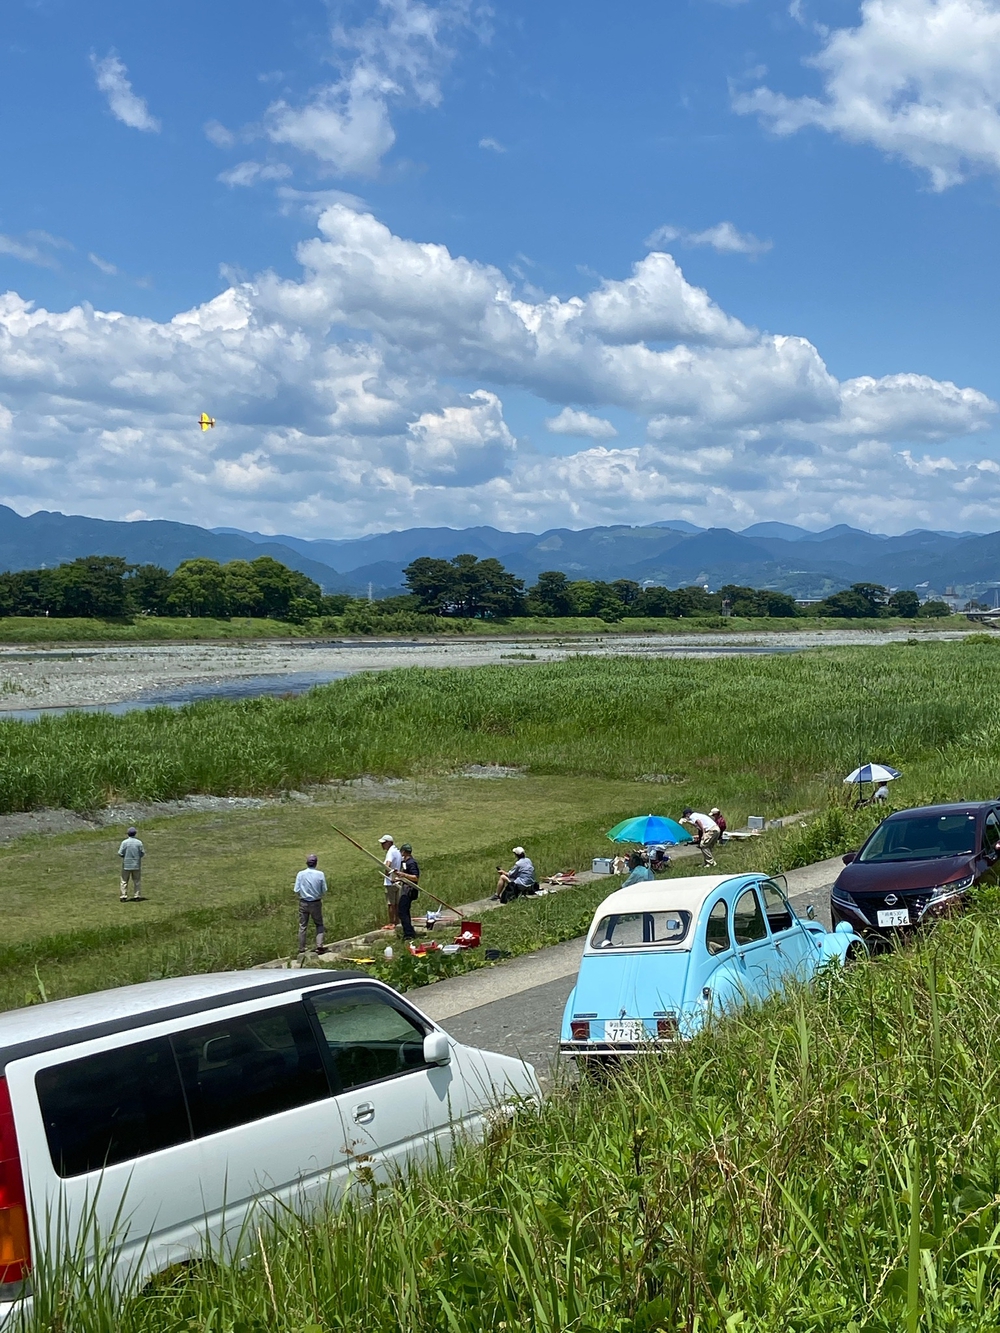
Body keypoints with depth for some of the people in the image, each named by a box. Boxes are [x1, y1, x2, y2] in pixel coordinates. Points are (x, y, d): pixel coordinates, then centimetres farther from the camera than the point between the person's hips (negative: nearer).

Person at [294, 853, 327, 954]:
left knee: (302, 926, 11)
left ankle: (301, 949, 15)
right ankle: (319, 945, 2)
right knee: (319, 924, 16)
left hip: (303, 903, 0)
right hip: (316, 903, 0)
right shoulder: (320, 874, -12)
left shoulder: (300, 874, -11)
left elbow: (296, 891, -9)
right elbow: (324, 890, -6)